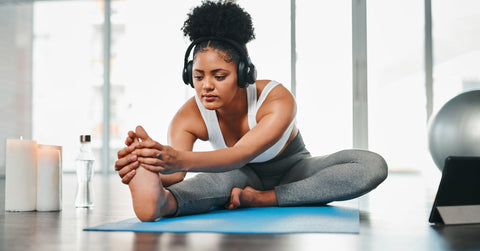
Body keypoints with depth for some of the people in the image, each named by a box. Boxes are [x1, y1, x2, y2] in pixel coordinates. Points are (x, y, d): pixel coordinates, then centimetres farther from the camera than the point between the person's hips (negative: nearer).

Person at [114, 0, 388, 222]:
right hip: (244, 177, 1)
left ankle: (261, 198, -35)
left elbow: (241, 154, -48)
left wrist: (181, 160, -69)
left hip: (291, 175, 0)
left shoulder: (278, 100, -30)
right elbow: (175, 174, -38)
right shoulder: (189, 117, -20)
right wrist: (144, 168, -64)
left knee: (373, 165, -27)